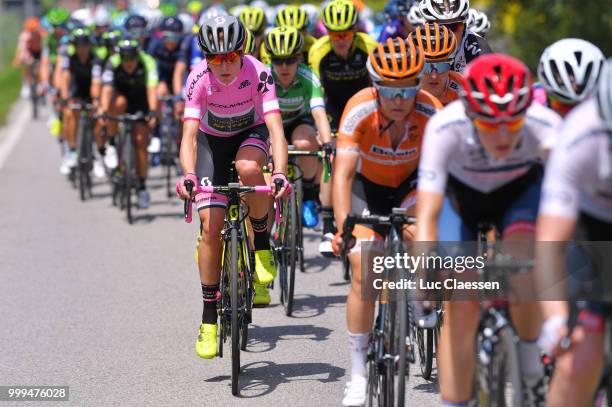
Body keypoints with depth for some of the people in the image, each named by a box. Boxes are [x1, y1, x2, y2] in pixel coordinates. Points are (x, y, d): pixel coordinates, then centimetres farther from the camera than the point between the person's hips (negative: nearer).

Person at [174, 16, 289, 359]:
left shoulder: (258, 73, -30)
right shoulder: (199, 79, -28)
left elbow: (275, 128, -38)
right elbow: (189, 135, -34)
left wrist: (280, 174, -54)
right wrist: (189, 175, -53)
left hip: (251, 134, -1)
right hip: (212, 140, 1)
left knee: (248, 167, -38)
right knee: (211, 226, -11)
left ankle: (262, 246, -13)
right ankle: (209, 318, -2)